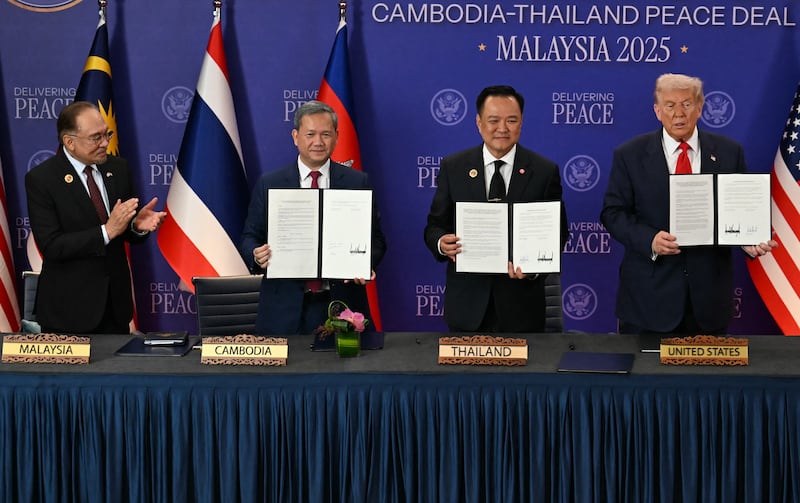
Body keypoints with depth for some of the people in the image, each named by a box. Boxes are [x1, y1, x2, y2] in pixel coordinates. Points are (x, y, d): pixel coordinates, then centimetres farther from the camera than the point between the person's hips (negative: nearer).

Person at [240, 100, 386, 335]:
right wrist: (257, 255, -15)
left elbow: (375, 238, 5)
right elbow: (250, 237, 7)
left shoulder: (358, 182, 5)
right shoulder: (268, 184, 5)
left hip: (342, 306, 0)